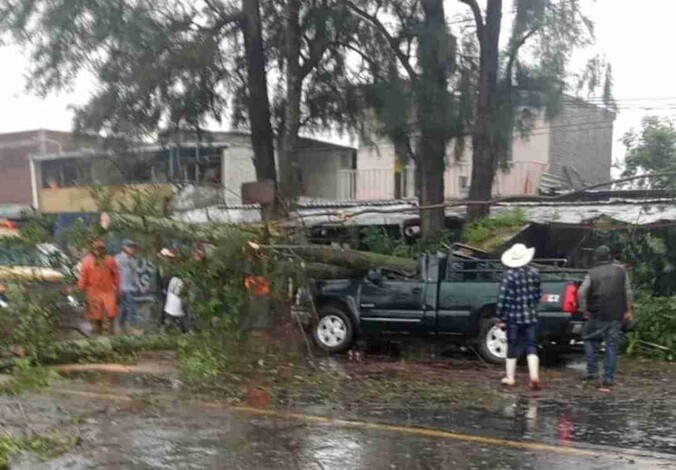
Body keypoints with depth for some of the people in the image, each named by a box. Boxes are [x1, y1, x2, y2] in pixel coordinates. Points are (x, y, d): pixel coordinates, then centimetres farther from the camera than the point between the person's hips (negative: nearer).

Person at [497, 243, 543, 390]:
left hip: (514, 317, -2)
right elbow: (538, 295, 10)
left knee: (512, 348, 9)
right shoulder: (534, 273, 0)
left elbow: (503, 298, -14)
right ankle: (534, 377, -9)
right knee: (531, 347, 5)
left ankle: (510, 378, 16)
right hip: (531, 316, 3)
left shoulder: (510, 275, -13)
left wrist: (501, 317, -6)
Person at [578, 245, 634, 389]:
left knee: (589, 339, 16)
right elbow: (628, 292, 5)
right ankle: (609, 378, 6)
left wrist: (585, 310, -1)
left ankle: (592, 371, 8)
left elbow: (582, 293, -11)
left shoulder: (592, 273, -2)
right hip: (616, 316, 2)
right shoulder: (621, 271, 4)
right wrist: (629, 310, 12)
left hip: (598, 315, -2)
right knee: (612, 345, 5)